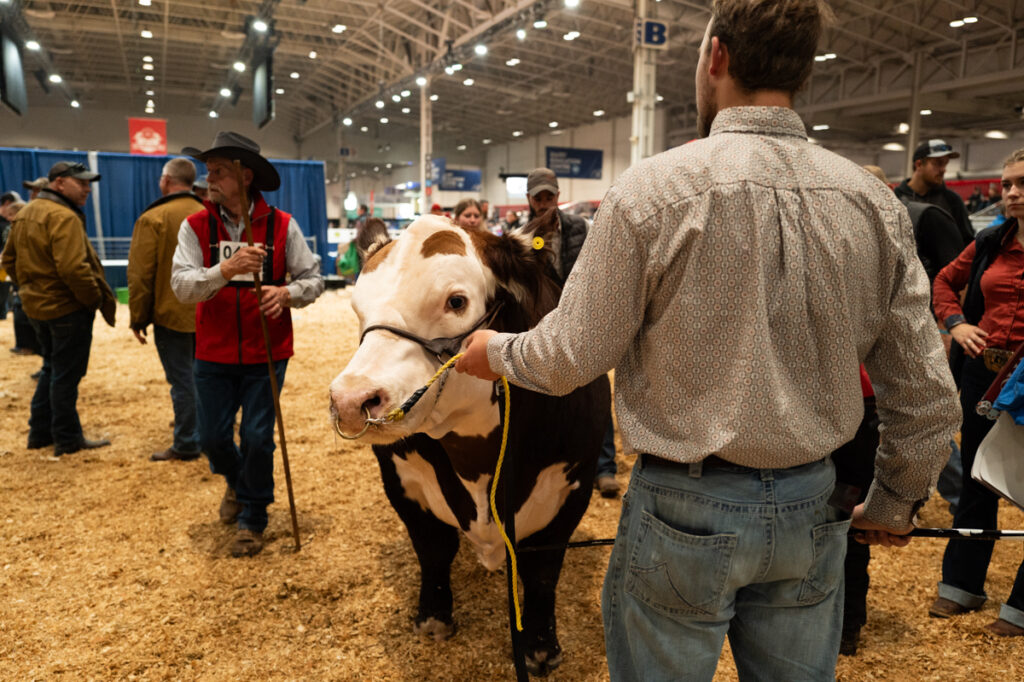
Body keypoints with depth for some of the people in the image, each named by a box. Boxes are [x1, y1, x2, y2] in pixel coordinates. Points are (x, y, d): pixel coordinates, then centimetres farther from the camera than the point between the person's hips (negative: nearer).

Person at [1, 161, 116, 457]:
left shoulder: (25, 214, 13)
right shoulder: (63, 217, -19)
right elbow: (73, 268, -28)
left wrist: (30, 287, 19)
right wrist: (96, 298, -17)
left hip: (36, 306, 9)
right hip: (68, 308, -9)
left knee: (52, 369, 20)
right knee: (67, 374, 0)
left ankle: (40, 433, 28)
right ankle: (68, 439, 9)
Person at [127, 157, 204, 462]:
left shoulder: (153, 219, -11)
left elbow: (140, 275, -10)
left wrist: (138, 318, -2)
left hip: (172, 314, -6)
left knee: (181, 379, 1)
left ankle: (186, 444, 9)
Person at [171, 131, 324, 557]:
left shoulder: (281, 225, -5)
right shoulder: (195, 227, -3)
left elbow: (313, 279, -1)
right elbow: (181, 285, -14)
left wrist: (286, 293, -22)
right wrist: (226, 269, -31)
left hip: (266, 354, -2)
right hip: (214, 353, 2)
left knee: (257, 438, 3)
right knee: (212, 437, 10)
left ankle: (252, 519, 26)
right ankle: (236, 482, 45)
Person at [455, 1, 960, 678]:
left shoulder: (653, 189, -17)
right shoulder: (876, 204, -3)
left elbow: (570, 358, -12)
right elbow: (926, 394, 1)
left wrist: (496, 350, 9)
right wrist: (896, 505, 18)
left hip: (685, 510, -4)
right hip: (813, 509, 5)